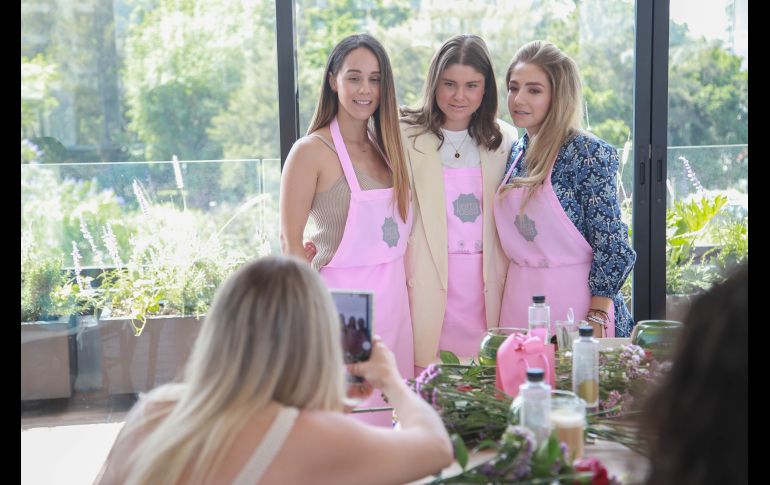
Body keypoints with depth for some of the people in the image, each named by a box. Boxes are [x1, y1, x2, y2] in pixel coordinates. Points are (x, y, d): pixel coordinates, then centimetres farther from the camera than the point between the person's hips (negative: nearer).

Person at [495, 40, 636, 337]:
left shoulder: (589, 153, -13)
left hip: (573, 300, -6)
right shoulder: (515, 153, 8)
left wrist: (596, 318, -16)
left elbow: (610, 244, -13)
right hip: (518, 301, 6)